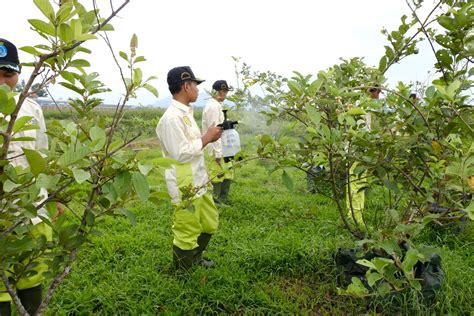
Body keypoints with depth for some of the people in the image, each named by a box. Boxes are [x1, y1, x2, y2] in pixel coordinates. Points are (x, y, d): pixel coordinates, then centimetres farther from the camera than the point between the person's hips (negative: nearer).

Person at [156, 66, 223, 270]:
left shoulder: (186, 113, 12)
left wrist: (208, 137, 3)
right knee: (186, 233, 5)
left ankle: (195, 258, 43)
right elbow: (181, 153, -24)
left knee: (209, 223, 23)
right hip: (184, 187, -10)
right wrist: (206, 138, -15)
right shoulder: (172, 118, -20)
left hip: (198, 183, 10)